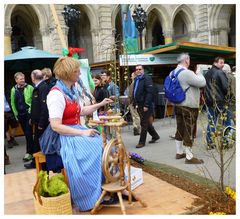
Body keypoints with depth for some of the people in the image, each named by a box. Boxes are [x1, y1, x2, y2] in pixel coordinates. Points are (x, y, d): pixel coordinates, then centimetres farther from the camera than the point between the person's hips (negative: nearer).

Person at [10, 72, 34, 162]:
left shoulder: (29, 88, -5)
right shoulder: (13, 90, 7)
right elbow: (13, 103, 11)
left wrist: (32, 111, -13)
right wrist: (16, 114, 7)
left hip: (28, 113, -4)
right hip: (20, 115, 4)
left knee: (29, 133, -5)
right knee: (26, 133, 11)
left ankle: (29, 152, 1)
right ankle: (31, 149, 22)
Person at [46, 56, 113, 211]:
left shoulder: (72, 91, 10)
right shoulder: (56, 94, -19)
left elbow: (81, 111, 22)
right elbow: (56, 126, -24)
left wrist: (100, 104, 14)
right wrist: (83, 133, -24)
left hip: (77, 131, 9)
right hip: (65, 136, -9)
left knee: (103, 144, -6)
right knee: (93, 150, -23)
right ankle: (93, 197, -7)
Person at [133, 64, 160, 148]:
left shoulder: (147, 78, -11)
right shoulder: (136, 79, 15)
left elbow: (150, 92, -19)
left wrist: (146, 105, -22)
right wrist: (135, 103, 13)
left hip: (145, 105, -8)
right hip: (139, 105, 9)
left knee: (144, 123, -2)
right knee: (146, 122, 17)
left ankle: (142, 142, 6)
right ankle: (155, 136, 33)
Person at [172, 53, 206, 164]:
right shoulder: (187, 73, -20)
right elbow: (202, 82, -18)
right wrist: (199, 74, 2)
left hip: (178, 105, 9)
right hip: (189, 107, -9)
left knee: (180, 130, 16)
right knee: (189, 132, -2)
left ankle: (179, 152, 27)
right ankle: (189, 157, 4)